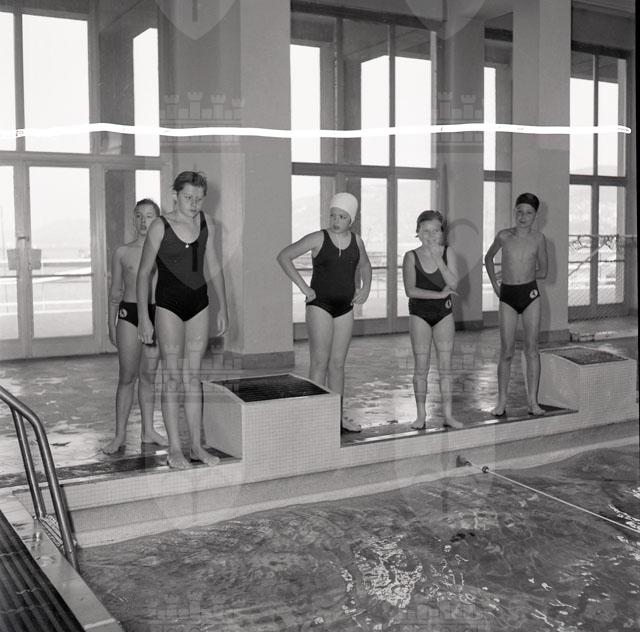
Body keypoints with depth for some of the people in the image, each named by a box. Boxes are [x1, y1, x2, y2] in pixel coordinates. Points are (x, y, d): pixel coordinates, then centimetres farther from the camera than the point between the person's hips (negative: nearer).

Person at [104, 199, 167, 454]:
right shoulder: (123, 252, 4)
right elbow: (115, 291, 9)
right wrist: (111, 325, 7)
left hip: (156, 313, 1)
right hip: (129, 313, -1)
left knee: (149, 376, 8)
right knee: (127, 376, -1)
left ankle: (148, 430, 18)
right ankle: (120, 434, 7)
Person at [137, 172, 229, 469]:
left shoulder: (205, 222, 4)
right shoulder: (160, 227, -9)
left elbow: (213, 267, 11)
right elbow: (144, 273, -6)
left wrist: (223, 308, 10)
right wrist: (143, 317, -10)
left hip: (199, 305, 4)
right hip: (169, 305, -4)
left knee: (193, 376, 8)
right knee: (172, 377, -2)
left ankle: (197, 446, 13)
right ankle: (174, 448, 5)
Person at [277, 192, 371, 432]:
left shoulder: (356, 241, 6)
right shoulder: (318, 238, -9)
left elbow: (364, 265, 26)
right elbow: (284, 257, -10)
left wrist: (366, 287, 9)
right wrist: (303, 287, -13)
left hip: (345, 307, 5)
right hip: (319, 305, -5)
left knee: (337, 364, 9)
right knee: (320, 362, -8)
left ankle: (337, 417, 16)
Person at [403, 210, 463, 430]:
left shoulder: (448, 253, -1)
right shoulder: (411, 257, -6)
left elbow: (453, 284, -13)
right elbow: (410, 290, -15)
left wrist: (438, 258, -19)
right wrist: (439, 294, -19)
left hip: (444, 312, 2)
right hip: (419, 313, -2)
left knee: (445, 366, 4)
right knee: (421, 366, 2)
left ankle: (448, 414, 12)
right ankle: (421, 415, 11)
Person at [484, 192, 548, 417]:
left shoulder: (538, 238, 2)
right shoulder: (504, 236, 2)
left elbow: (543, 272, 11)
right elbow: (488, 258, 19)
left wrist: (525, 275, 9)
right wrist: (495, 283, 14)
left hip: (530, 294, 0)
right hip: (507, 296, 0)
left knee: (532, 349, 1)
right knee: (506, 351, 1)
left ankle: (533, 401, 6)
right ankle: (502, 401, 11)